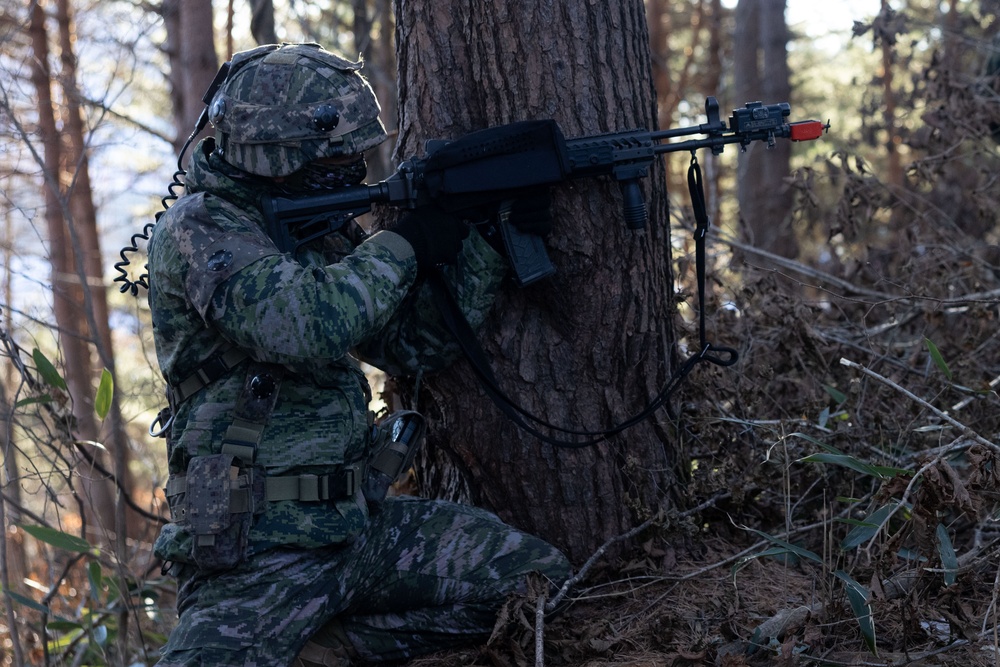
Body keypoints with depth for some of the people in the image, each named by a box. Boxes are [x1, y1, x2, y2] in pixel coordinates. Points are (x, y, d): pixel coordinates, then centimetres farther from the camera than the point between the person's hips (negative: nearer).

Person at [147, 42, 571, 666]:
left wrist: (489, 237, 2)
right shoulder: (197, 229, -11)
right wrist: (404, 245, -14)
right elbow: (302, 325, -28)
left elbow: (418, 342, 13)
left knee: (541, 576, -4)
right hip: (255, 551, -7)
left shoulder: (320, 229, 13)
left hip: (355, 523, 8)